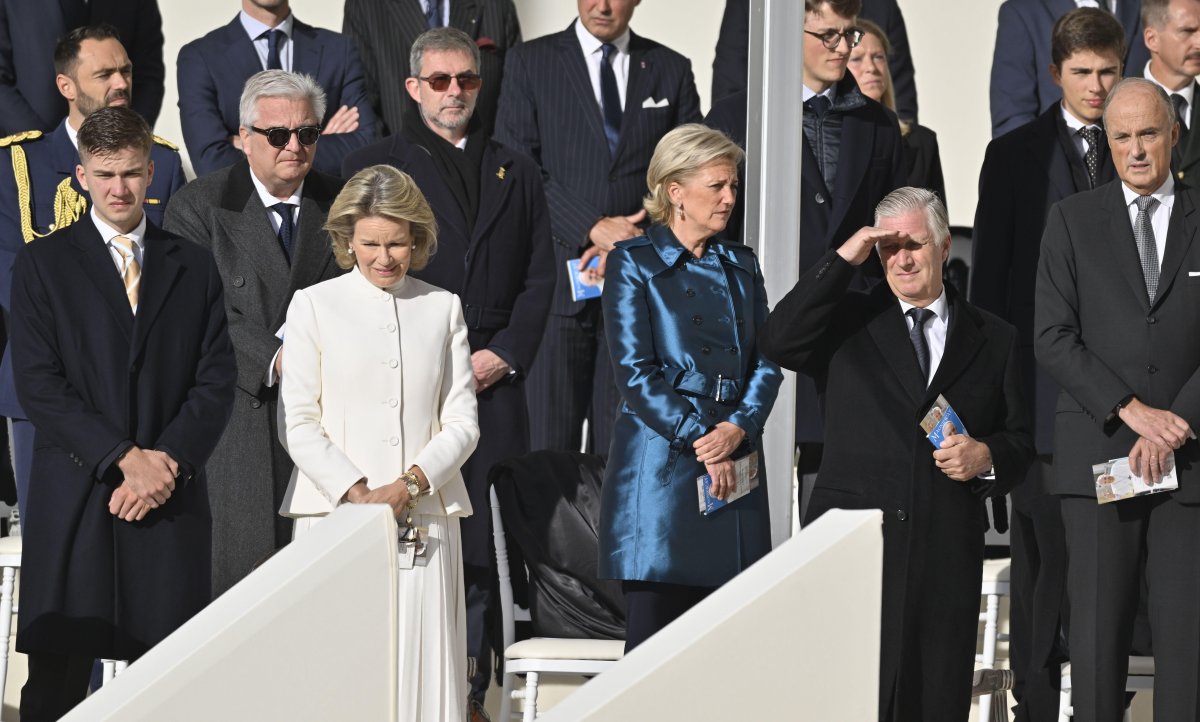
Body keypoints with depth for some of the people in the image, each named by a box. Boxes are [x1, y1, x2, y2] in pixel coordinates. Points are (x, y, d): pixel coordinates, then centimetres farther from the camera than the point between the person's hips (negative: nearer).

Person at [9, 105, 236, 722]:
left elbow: (216, 383, 7)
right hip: (73, 499, -2)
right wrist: (125, 457, -11)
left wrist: (166, 462, -8)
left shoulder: (193, 267, 14)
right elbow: (39, 385, -4)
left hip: (170, 496, 2)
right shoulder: (44, 262, 5)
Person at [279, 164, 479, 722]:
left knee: (421, 668, -3)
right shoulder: (314, 305, 6)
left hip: (424, 519, 2)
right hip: (337, 513, -2)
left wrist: (409, 485, -9)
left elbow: (462, 421, 7)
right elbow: (300, 423, 1)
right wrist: (356, 492, -11)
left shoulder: (442, 309, 13)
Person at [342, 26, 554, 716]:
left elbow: (540, 274, 13)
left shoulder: (517, 172, 18)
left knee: (485, 546, -2)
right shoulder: (375, 166, 8)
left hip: (496, 377, 3)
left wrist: (506, 354, -2)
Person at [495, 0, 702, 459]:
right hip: (557, 279, -1)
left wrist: (638, 240, -7)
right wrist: (593, 228, -13)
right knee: (547, 443, -4)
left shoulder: (671, 70, 12)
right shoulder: (529, 63, 6)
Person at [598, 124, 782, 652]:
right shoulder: (634, 262, 2)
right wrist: (699, 439, -13)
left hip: (735, 467, 5)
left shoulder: (741, 266, 17)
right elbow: (634, 371, -6)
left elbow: (766, 363, 10)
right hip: (659, 469, -5)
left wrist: (738, 429, -9)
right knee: (653, 637, -7)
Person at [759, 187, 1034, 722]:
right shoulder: (848, 321, 11)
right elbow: (778, 343, -8)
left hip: (947, 550, 2)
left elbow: (1020, 441, 18)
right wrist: (842, 260, -7)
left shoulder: (993, 340, 16)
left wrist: (987, 457, -6)